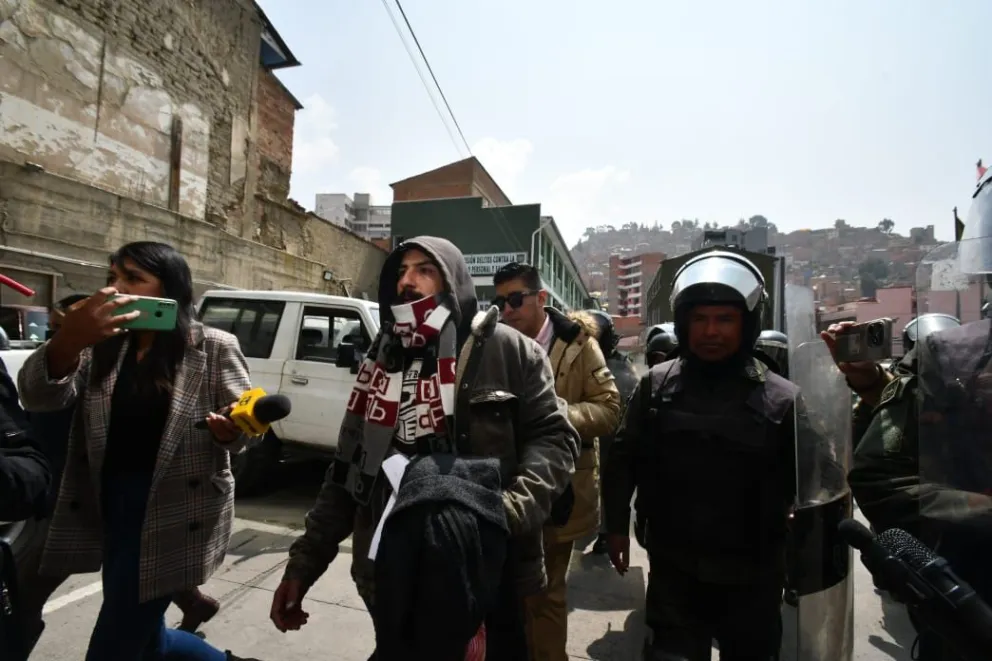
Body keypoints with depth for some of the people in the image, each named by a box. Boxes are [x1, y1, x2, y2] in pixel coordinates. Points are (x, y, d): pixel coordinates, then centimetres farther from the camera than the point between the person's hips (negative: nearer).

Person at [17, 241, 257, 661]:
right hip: (110, 509, 6)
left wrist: (229, 430, -30)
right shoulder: (102, 344, 5)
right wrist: (68, 340, -30)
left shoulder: (213, 347, -8)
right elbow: (39, 398, -10)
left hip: (176, 515, -5)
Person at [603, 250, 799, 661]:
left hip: (752, 578, 0)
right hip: (673, 571, 0)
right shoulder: (657, 386, -5)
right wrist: (617, 524, 2)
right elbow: (623, 459, 1)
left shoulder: (780, 399, -9)